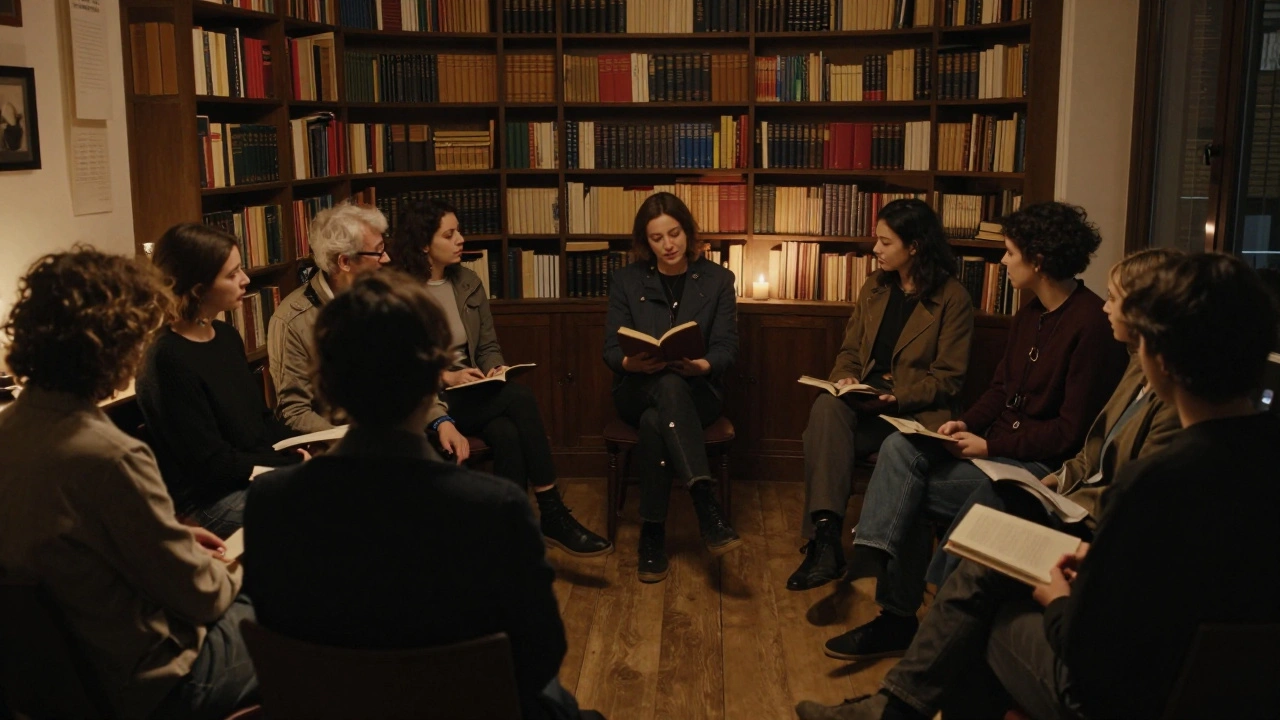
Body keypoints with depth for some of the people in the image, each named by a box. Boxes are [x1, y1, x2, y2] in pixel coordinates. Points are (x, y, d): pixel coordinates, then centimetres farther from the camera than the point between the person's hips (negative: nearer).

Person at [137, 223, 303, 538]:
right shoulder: (170, 360, -17)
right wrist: (298, 463, -15)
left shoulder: (226, 336, 8)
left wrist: (308, 447, -2)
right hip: (212, 501, -8)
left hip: (263, 472, 8)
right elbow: (213, 463, -17)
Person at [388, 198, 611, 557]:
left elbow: (489, 346, 15)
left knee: (507, 434, -30)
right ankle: (553, 517, -23)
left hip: (472, 392, 5)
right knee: (520, 397, -28)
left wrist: (495, 369, -7)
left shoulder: (468, 282, 10)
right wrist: (445, 377, -20)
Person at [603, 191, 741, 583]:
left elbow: (727, 346, -1)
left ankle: (653, 533, -34)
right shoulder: (626, 279, 8)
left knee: (654, 422, -37)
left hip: (697, 390, 0)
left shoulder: (717, 279, 7)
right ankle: (707, 508, -49)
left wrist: (702, 365, -25)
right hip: (638, 389, 0)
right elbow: (611, 347, 0)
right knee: (670, 386, -39)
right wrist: (632, 363, -25)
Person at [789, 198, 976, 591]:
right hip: (863, 403, 5)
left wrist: (896, 398, -19)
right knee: (827, 407, -32)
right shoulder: (874, 289, 17)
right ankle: (825, 534, -43)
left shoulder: (953, 298, -1)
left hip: (915, 411, -4)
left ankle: (823, 542, -23)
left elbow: (948, 377, -4)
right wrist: (844, 379, -4)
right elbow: (850, 350, 20)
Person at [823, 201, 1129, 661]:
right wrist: (967, 423, -1)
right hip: (999, 446, 9)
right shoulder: (1029, 316, 13)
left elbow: (1072, 429, -19)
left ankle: (897, 616, -3)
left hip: (1042, 466, -9)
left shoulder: (1089, 325, -17)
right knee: (900, 447, -15)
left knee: (907, 490, -19)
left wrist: (990, 445, -17)